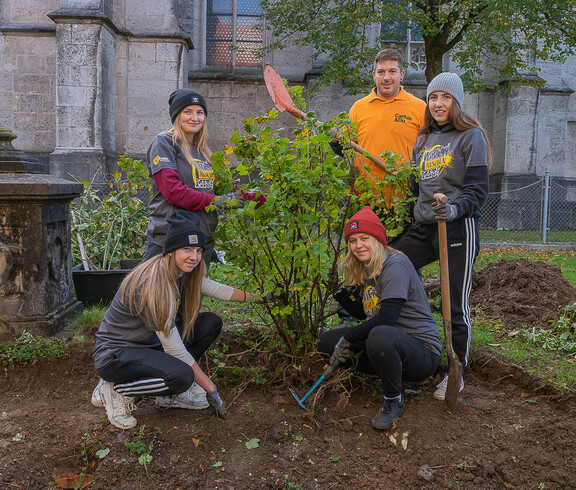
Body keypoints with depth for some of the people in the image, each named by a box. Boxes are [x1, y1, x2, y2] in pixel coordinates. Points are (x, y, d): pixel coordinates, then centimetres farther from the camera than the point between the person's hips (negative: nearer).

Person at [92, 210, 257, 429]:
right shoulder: (153, 283, -30)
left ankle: (171, 393, 4)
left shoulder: (181, 272, -6)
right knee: (182, 376, -34)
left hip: (147, 344, 9)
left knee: (211, 322, -1)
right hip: (114, 355, -9)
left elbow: (216, 289, 11)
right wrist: (210, 388, -20)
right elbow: (174, 349, -26)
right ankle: (117, 390, -7)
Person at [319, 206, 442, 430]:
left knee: (380, 335, -40)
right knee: (327, 341, -1)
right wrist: (347, 346, -2)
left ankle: (393, 401, -13)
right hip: (390, 344, 8)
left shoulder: (395, 265, -16)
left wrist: (348, 337, -17)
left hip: (422, 351, -8)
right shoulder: (368, 271, 11)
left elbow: (387, 318, -26)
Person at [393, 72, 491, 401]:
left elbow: (478, 190, -10)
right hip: (423, 228, 7)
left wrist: (453, 209, -26)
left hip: (459, 228, -6)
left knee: (455, 305, -2)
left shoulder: (471, 136, -2)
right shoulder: (424, 139, 17)